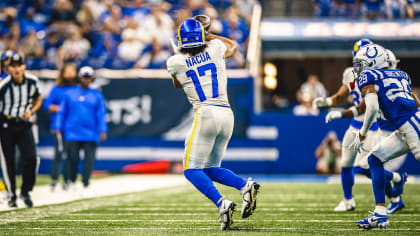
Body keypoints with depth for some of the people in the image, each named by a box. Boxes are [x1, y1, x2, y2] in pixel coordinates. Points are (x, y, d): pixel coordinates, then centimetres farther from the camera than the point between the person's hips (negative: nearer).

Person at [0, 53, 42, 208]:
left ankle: (25, 191, 7)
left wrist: (31, 111, -6)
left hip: (24, 124, 3)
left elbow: (38, 99, 13)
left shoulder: (32, 81, -5)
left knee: (31, 158, -11)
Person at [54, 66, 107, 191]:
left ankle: (85, 184, 2)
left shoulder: (97, 95, 9)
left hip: (91, 135, 0)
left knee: (89, 159, -5)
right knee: (72, 157, -7)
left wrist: (103, 130, -2)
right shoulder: (69, 94, 11)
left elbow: (102, 114, 7)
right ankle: (72, 181, 14)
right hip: (72, 133, 0)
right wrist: (58, 128, 5)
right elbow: (62, 112, 13)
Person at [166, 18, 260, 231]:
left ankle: (222, 205, -22)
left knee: (192, 170, 0)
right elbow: (232, 47, 36)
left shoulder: (175, 62, 3)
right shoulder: (214, 48, 9)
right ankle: (246, 186, -8)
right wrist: (207, 35, 41)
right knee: (210, 169, 17)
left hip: (206, 114, -5)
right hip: (227, 115, 5)